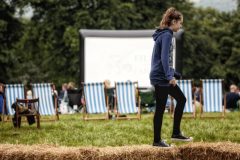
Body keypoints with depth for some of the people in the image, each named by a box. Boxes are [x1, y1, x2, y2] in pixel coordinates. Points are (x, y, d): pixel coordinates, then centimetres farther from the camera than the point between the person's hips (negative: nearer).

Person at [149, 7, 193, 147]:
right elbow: (164, 58, -24)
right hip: (161, 78, -10)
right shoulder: (167, 35, -15)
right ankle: (157, 141, 6)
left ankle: (176, 133, 18)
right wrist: (170, 76, -27)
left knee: (181, 99, 14)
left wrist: (173, 73, 27)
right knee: (160, 109, -2)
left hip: (164, 77, 10)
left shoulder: (164, 34, 14)